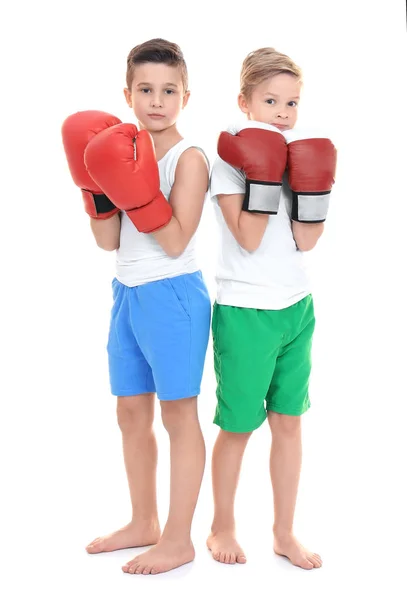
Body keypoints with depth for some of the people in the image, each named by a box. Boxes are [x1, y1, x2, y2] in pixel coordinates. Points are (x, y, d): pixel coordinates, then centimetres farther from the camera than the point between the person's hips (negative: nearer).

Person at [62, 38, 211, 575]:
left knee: (178, 414, 2)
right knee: (132, 412, 15)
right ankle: (144, 523, 32)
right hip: (128, 294, 7)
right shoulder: (125, 155, 9)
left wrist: (135, 191, -24)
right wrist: (94, 185, -5)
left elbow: (175, 241, -18)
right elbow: (109, 242, 5)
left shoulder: (188, 158, -10)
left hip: (173, 296, -7)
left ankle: (179, 539, 14)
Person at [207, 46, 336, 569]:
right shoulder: (229, 160, -8)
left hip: (296, 306, 5)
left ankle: (284, 533, 24)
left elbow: (304, 240, -1)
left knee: (288, 421, 11)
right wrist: (264, 176, -21)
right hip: (244, 311, -5)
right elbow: (248, 238, -18)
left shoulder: (299, 156, 8)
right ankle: (222, 527, 25)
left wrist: (314, 184, -10)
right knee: (238, 425, 5)